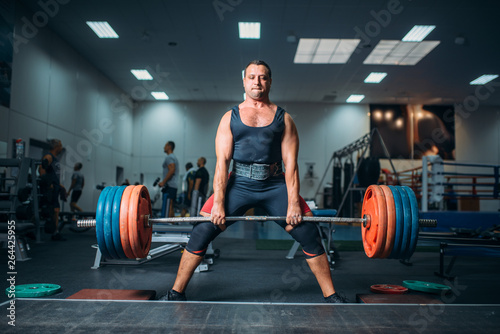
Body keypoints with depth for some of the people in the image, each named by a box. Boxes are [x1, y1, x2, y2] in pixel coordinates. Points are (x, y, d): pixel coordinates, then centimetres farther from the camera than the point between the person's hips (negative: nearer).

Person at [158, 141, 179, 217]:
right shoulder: (174, 157, 23)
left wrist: (163, 182, -21)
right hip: (173, 186, 10)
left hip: (169, 186, -10)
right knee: (171, 207, 9)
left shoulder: (169, 157, -8)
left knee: (167, 207, -13)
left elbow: (171, 170, -21)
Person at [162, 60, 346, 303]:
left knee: (309, 235, -4)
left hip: (275, 185, 1)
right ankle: (176, 293, 10)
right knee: (201, 233, -8)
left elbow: (291, 163, 1)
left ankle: (331, 296, 13)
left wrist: (293, 203, -9)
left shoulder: (283, 118, 9)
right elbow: (222, 162, 0)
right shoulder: (230, 117, 9)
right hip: (238, 184, 0)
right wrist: (218, 203, -10)